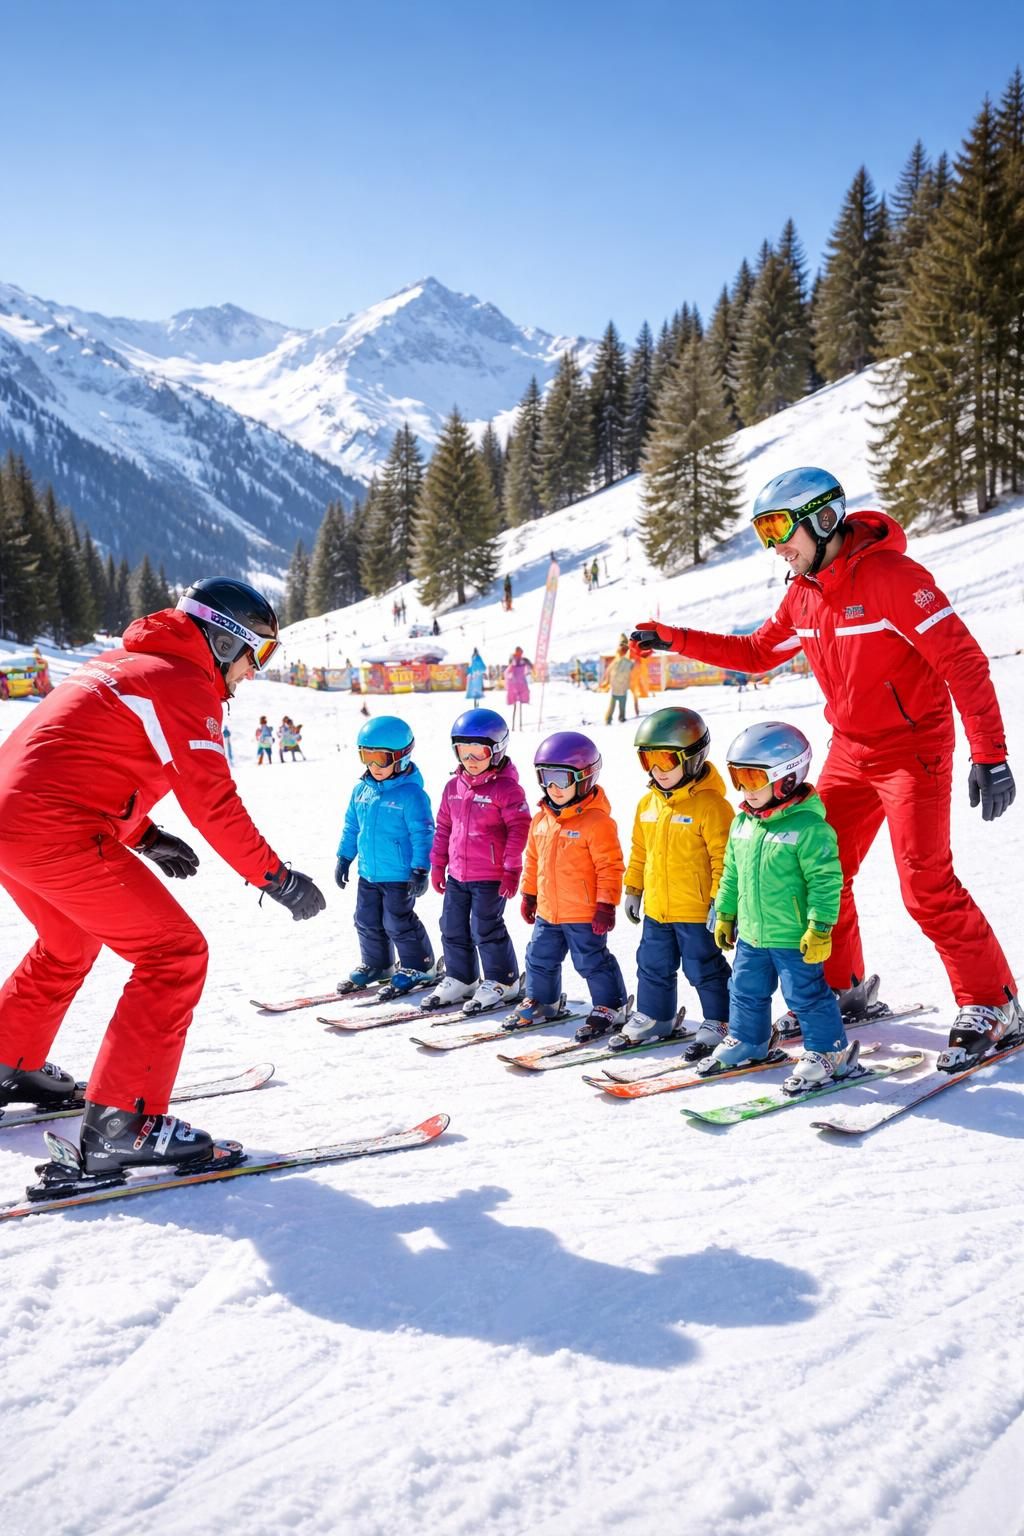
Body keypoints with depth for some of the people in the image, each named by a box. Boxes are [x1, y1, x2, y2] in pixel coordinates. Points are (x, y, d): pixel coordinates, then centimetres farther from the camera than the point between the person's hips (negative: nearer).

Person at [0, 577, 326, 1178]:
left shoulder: (125, 662, 22)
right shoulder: (184, 683, -7)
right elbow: (213, 801, -14)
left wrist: (144, 836, 24)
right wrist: (276, 876, -6)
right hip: (60, 834, -10)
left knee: (70, 942, 32)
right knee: (176, 954, -6)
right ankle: (121, 1125, -8)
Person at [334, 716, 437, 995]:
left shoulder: (411, 793, -16)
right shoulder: (362, 789, 4)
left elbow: (423, 834, -15)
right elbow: (351, 826, 16)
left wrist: (420, 869, -17)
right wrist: (344, 857, 16)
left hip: (399, 875, -7)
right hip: (368, 872, 7)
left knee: (398, 923, 0)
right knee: (367, 922, 15)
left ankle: (419, 966, 18)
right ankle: (376, 965, 33)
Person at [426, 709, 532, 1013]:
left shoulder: (506, 788, -13)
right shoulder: (454, 787, 8)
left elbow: (519, 828, -14)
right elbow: (443, 827, 16)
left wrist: (512, 869, -15)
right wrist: (438, 864, 16)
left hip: (490, 877, -7)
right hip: (457, 875, 7)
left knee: (485, 929, -2)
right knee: (453, 928, 13)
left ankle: (502, 982, 15)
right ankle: (459, 979, 29)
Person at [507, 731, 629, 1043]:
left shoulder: (596, 821, -16)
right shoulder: (541, 819, 6)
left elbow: (610, 866, -16)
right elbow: (532, 860, 17)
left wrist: (606, 904, -16)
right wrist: (529, 894, 20)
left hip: (584, 914, -7)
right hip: (547, 911, 7)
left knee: (593, 961, 3)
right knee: (540, 959, 17)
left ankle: (610, 1008, 20)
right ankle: (540, 1002, 36)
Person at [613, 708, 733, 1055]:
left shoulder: (710, 805, -16)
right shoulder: (648, 804, 6)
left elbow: (725, 857, -16)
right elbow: (640, 851, 17)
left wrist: (721, 902, -17)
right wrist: (633, 888, 17)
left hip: (697, 911, -7)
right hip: (656, 909, 7)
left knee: (705, 969, 5)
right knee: (653, 967, 18)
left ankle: (718, 1023, 20)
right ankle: (653, 1018, 34)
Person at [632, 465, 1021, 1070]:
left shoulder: (891, 575, -20)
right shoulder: (804, 593, 5)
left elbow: (964, 661, -21)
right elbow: (756, 652, 17)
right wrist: (671, 638, 11)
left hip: (913, 747, -7)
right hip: (851, 750, 8)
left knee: (927, 884, -12)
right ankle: (842, 987, 25)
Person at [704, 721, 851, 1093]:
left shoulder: (808, 826, -19)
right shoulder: (743, 823, 5)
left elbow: (826, 880, -18)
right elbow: (732, 873, 15)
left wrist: (820, 928, -19)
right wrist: (725, 915, 18)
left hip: (795, 937, -8)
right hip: (751, 934, 8)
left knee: (806, 994, 3)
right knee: (746, 991, 19)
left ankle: (829, 1051, 20)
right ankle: (747, 1041, 38)